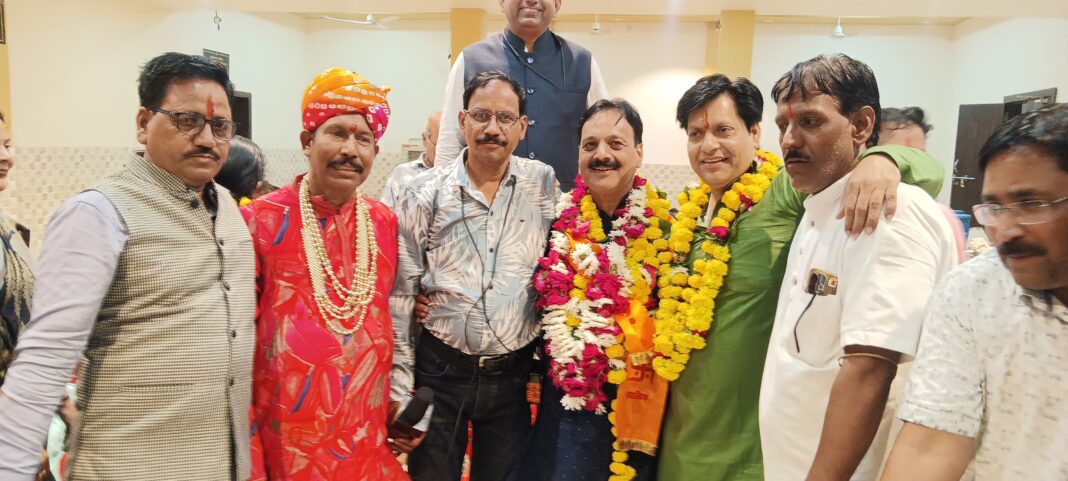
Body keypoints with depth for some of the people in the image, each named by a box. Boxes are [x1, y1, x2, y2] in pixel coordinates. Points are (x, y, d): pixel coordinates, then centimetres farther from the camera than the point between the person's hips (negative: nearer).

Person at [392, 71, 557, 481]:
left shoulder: (544, 185, -1)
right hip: (440, 371, -1)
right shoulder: (424, 194, -5)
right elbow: (401, 296, -2)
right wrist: (398, 388, -3)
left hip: (514, 374, 1)